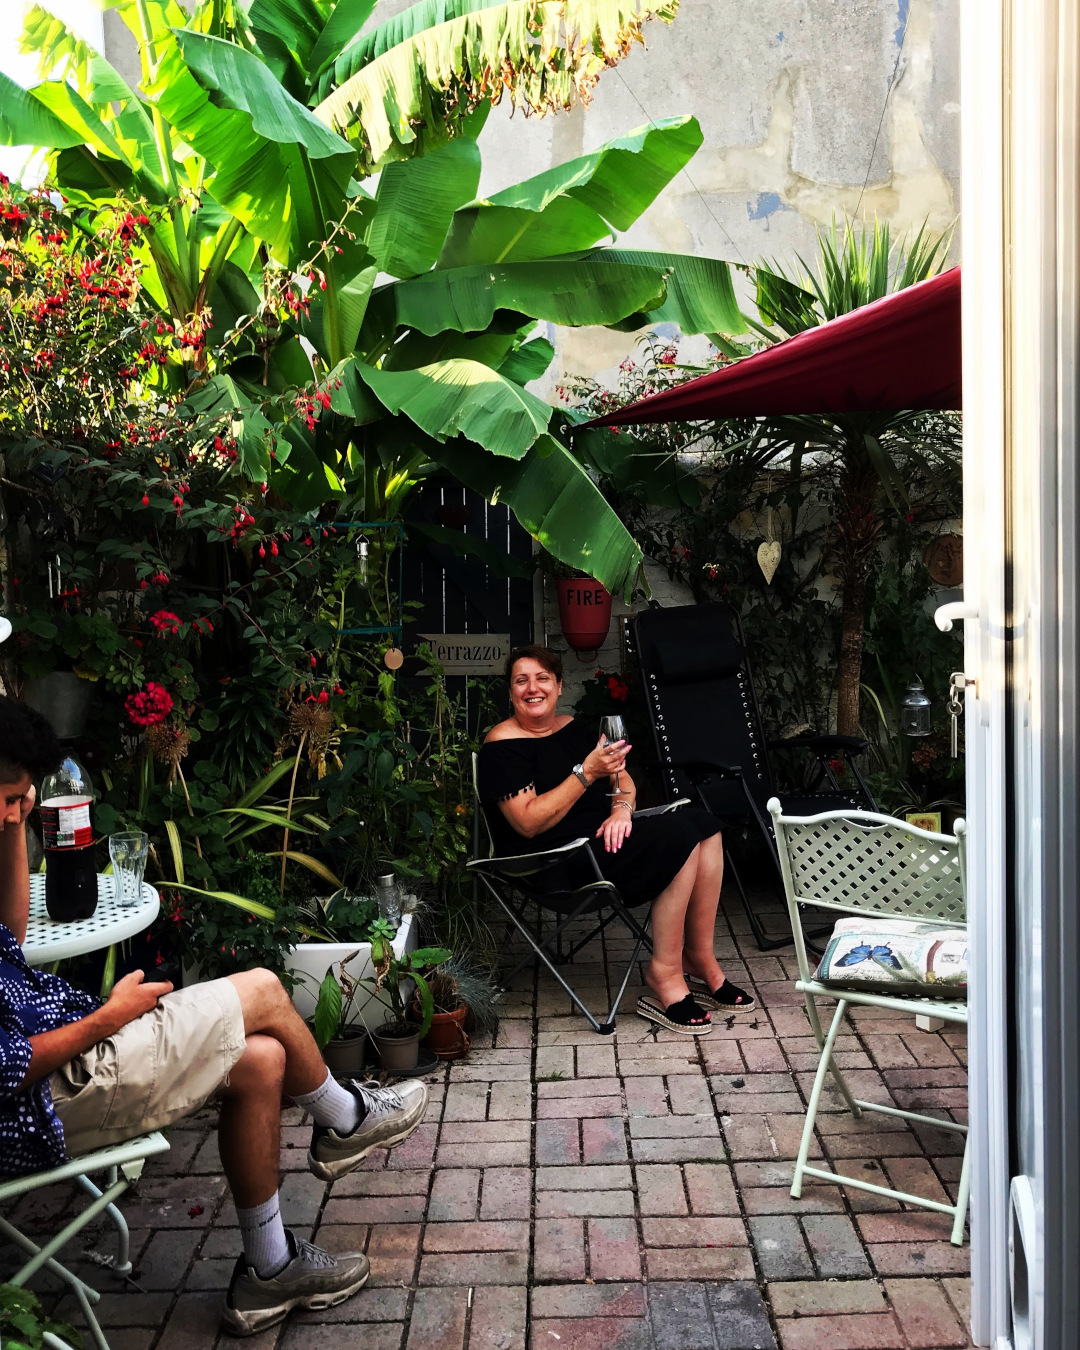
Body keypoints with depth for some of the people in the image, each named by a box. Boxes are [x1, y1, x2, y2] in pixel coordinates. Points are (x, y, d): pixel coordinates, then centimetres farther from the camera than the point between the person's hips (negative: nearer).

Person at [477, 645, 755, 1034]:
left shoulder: (571, 727, 16)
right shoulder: (502, 745, -8)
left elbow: (622, 779, 18)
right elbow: (530, 823, -18)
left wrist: (622, 807, -6)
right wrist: (587, 772, -21)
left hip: (605, 833, 8)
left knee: (701, 823, -12)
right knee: (678, 839, -23)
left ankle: (699, 959, -6)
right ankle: (664, 973, -15)